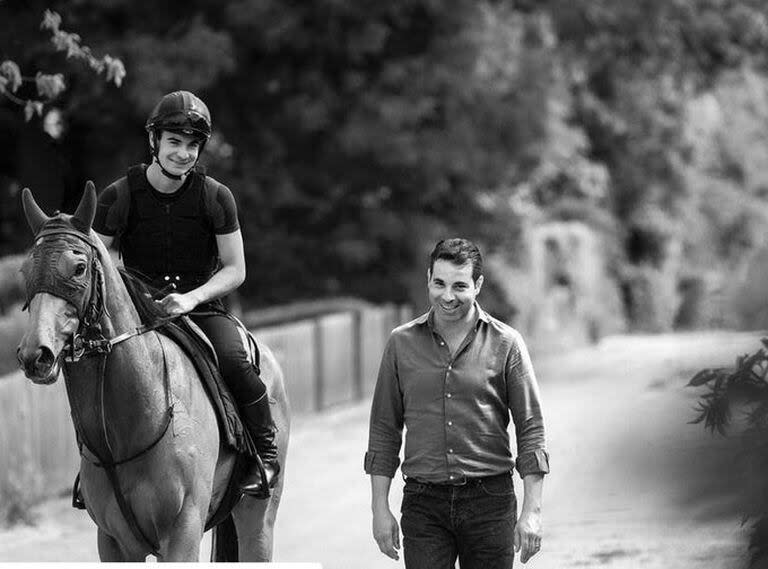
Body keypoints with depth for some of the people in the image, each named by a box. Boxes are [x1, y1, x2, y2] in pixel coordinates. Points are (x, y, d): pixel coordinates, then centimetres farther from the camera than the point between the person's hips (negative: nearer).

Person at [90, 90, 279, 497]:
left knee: (234, 363, -30)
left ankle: (265, 451, -7)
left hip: (202, 308, -1)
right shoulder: (119, 196, -3)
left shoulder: (215, 197, -2)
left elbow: (235, 270, 0)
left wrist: (192, 298, -17)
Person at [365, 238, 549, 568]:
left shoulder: (506, 344, 1)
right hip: (424, 503, 1)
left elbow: (531, 430, 1)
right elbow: (384, 430, 9)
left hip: (490, 503, -1)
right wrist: (380, 509, 3)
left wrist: (531, 511, -6)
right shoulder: (401, 343, 6)